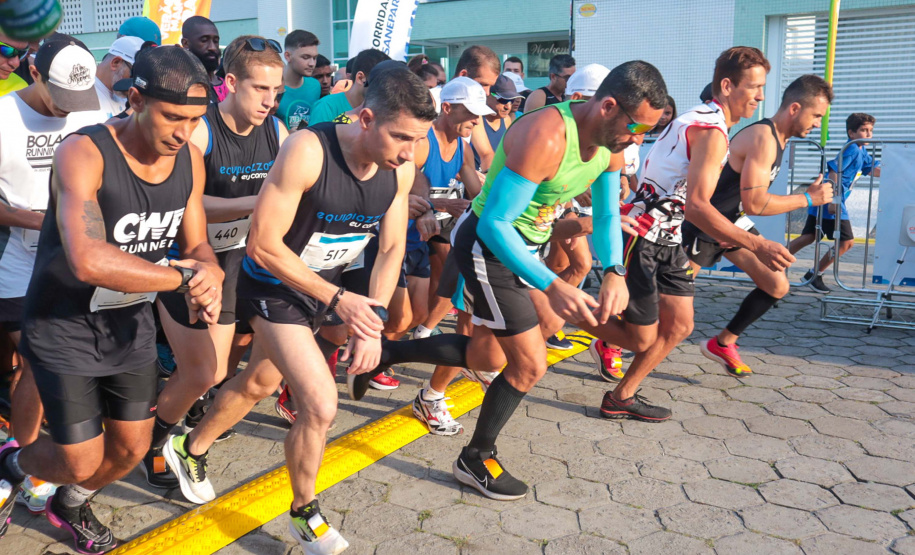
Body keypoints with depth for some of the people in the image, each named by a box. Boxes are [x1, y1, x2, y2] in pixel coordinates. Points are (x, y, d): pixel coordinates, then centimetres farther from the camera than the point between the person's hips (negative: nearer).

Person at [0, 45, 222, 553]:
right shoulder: (84, 153, -26)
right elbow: (89, 262, -40)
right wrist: (183, 276, -31)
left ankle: (70, 506, 47)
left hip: (130, 322, 6)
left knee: (132, 449, 14)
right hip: (63, 326, -5)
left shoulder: (189, 157, -7)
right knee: (82, 463, 0)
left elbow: (197, 245, 1)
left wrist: (209, 281, -22)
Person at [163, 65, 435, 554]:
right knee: (321, 405, -14)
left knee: (259, 382, 23)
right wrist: (338, 300, -26)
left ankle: (191, 448, 51)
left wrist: (373, 317, -14)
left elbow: (392, 247, -2)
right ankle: (304, 515, 13)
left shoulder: (400, 167, -14)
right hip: (275, 284, -6)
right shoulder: (307, 151, -31)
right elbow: (263, 244, -27)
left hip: (326, 284, 6)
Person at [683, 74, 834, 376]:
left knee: (777, 286, 4)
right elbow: (754, 203, -28)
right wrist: (807, 198, -19)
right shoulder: (763, 138, -24)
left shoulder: (778, 138, 8)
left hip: (735, 223, 9)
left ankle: (722, 343, 16)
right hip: (703, 227, -9)